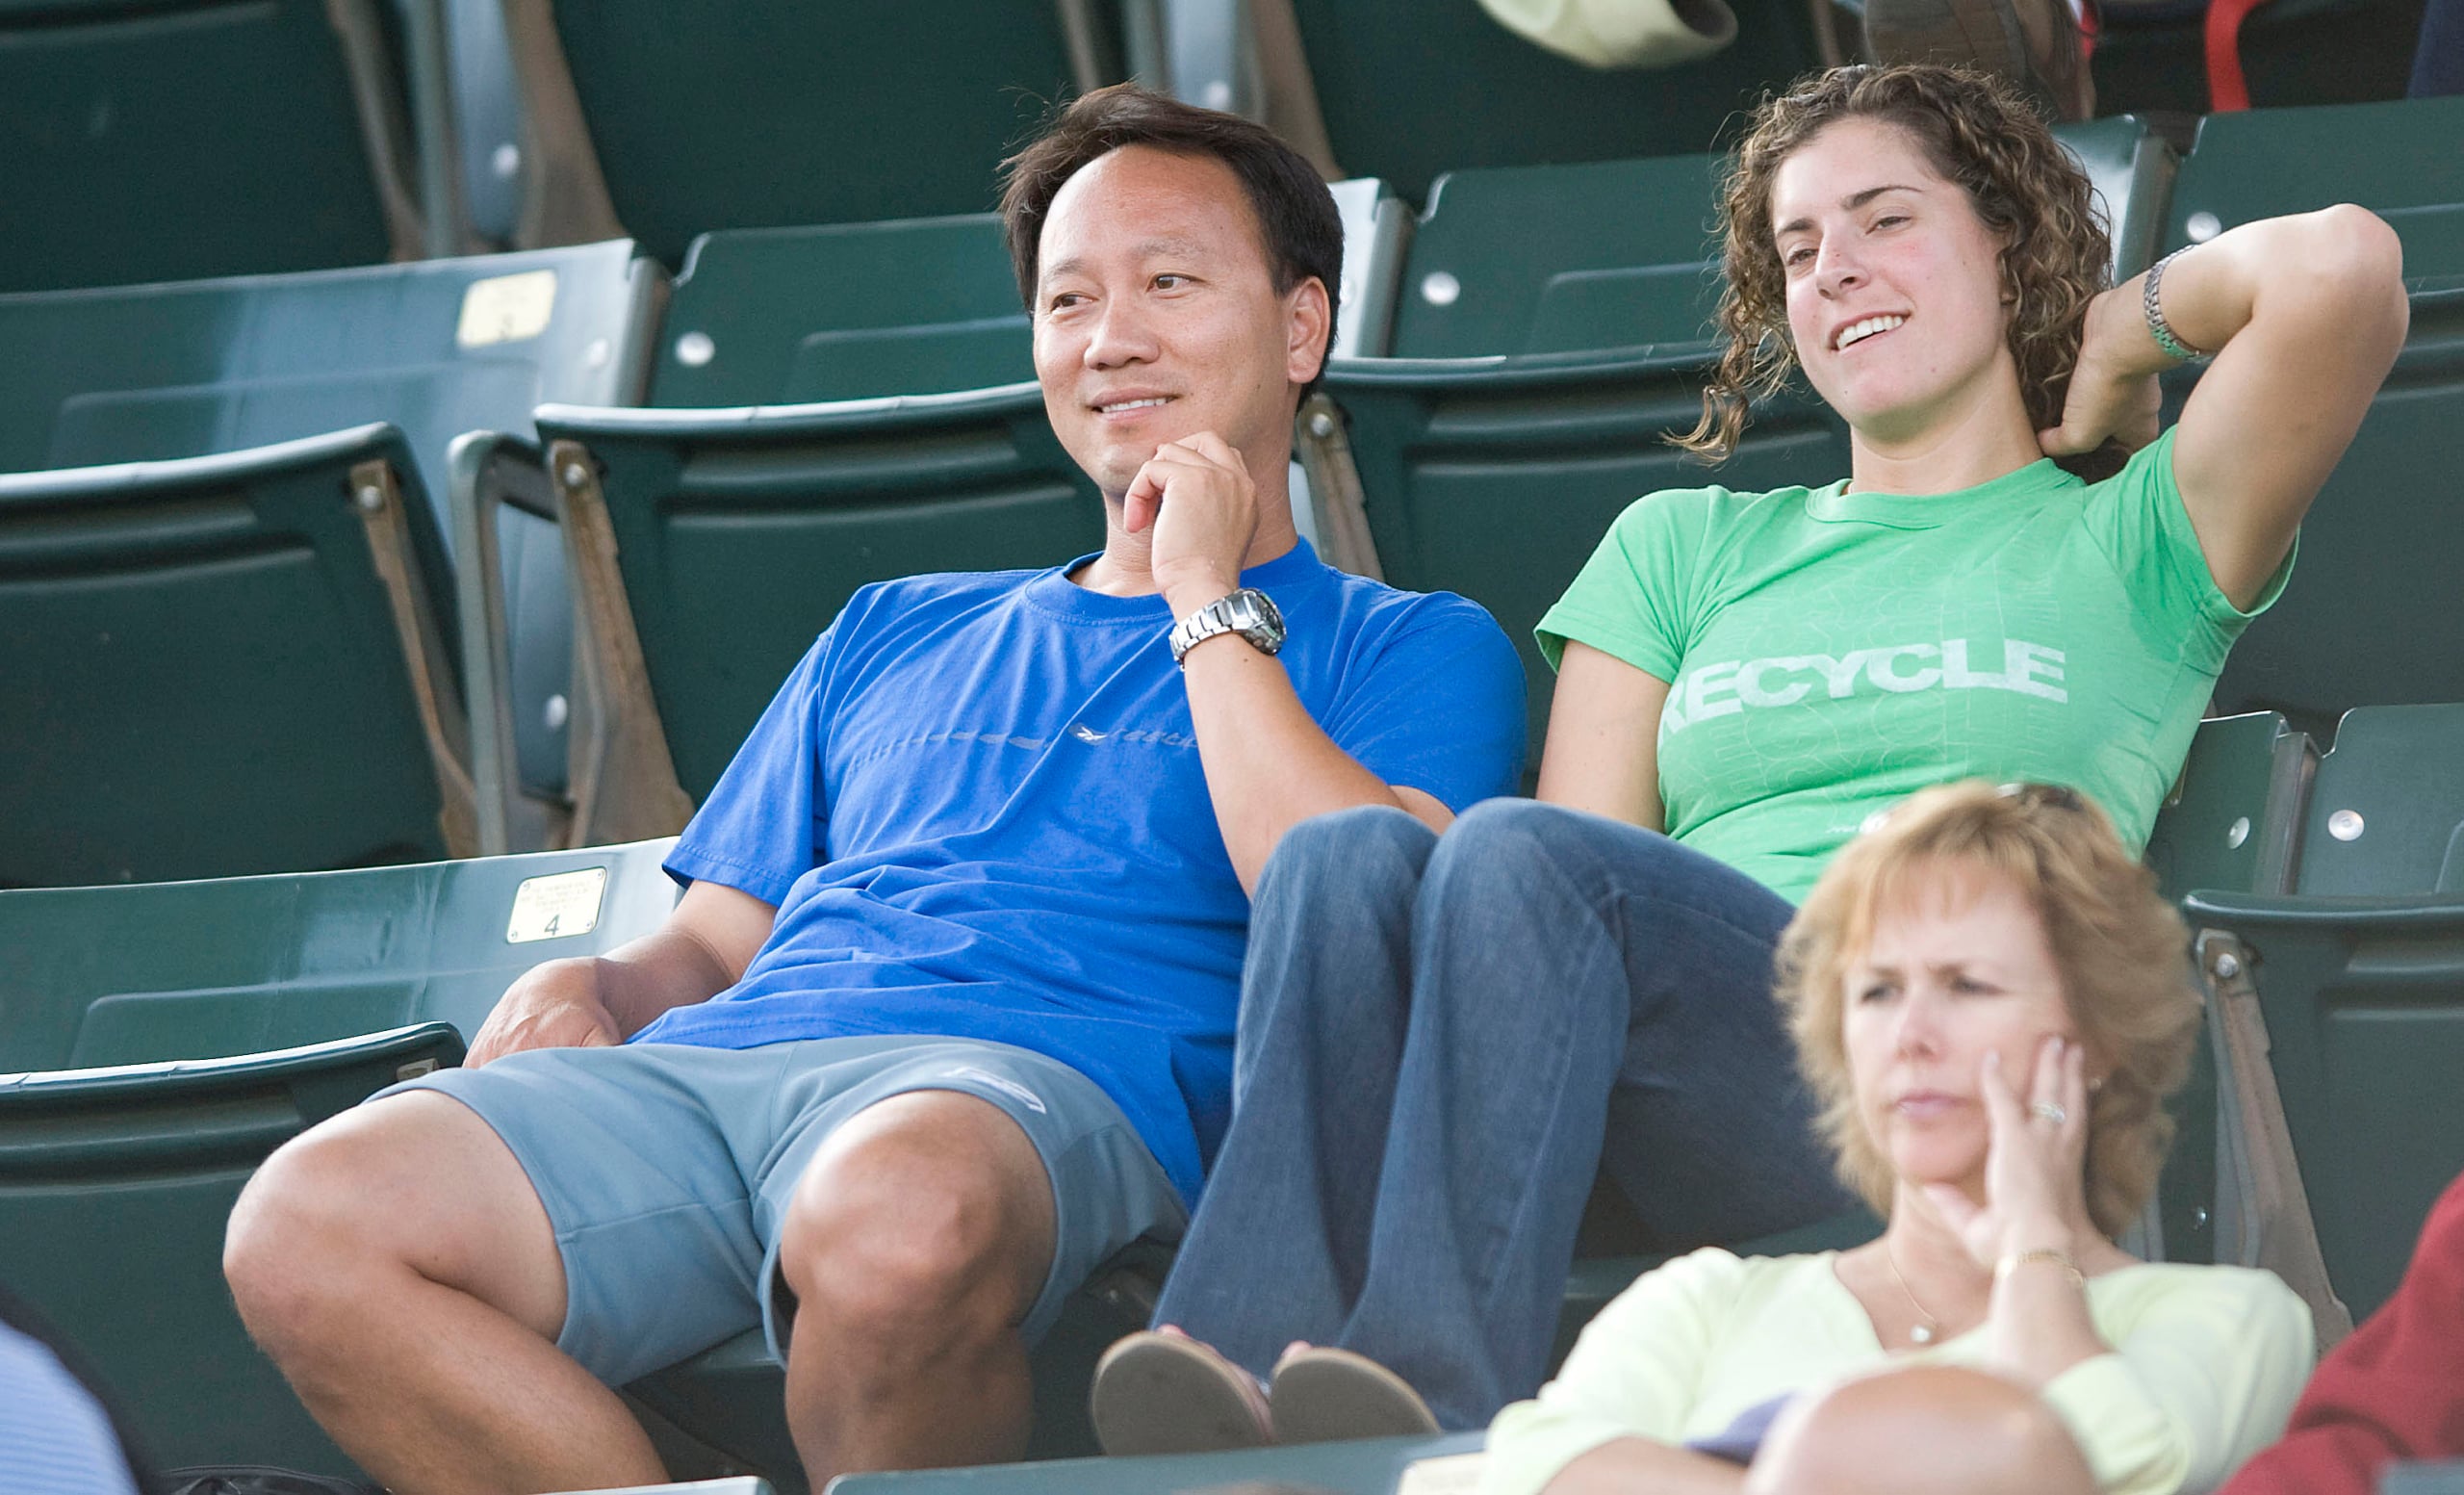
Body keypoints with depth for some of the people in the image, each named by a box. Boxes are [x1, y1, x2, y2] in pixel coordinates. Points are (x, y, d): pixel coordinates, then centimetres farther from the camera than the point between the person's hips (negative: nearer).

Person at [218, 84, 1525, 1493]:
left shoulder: (1414, 650, 19)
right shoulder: (897, 635, 36)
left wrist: (1212, 599, 5)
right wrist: (588, 991, 7)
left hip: (1053, 1080, -5)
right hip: (716, 1063, 5)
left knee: (893, 1214, -45)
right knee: (305, 1228, -26)